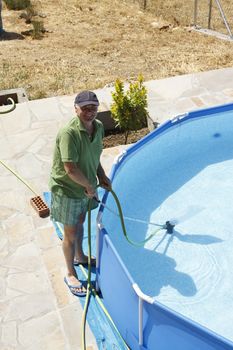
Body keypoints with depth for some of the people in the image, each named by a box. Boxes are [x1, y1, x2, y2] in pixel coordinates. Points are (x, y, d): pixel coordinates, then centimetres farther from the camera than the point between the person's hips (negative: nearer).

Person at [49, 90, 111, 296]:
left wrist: (102, 177, 2)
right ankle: (71, 274, 29)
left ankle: (79, 256, 52)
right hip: (67, 190, -7)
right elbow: (70, 168, -32)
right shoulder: (69, 133, -32)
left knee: (80, 222, 28)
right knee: (70, 233, 8)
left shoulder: (98, 127, -5)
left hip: (85, 186, 7)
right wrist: (89, 186, -19)